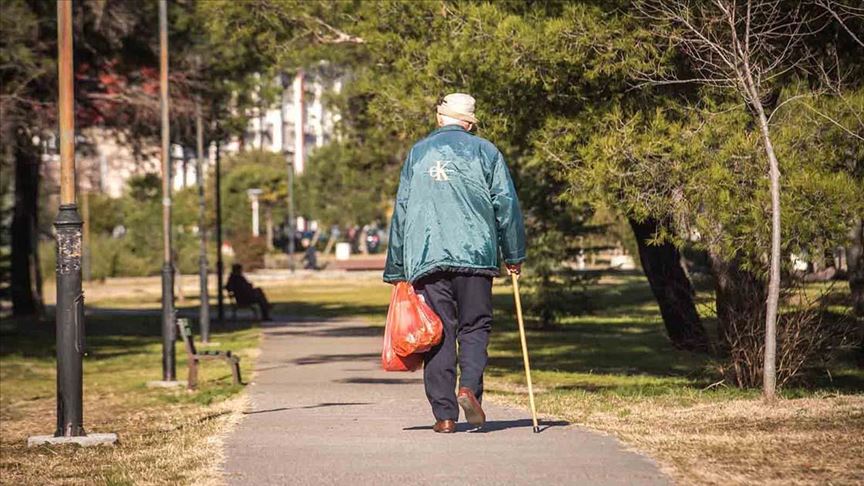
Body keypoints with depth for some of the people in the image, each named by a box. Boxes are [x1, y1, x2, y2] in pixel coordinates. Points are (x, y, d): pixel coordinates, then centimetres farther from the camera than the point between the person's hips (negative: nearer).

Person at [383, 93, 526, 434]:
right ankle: (469, 387, -18)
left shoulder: (418, 153, 12)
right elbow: (506, 204, 3)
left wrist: (396, 271, 13)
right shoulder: (485, 151, 7)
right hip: (475, 254, -1)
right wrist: (514, 255, 11)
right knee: (474, 328, 6)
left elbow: (401, 212, 11)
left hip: (426, 258, 1)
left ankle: (444, 413, -2)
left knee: (438, 334, 2)